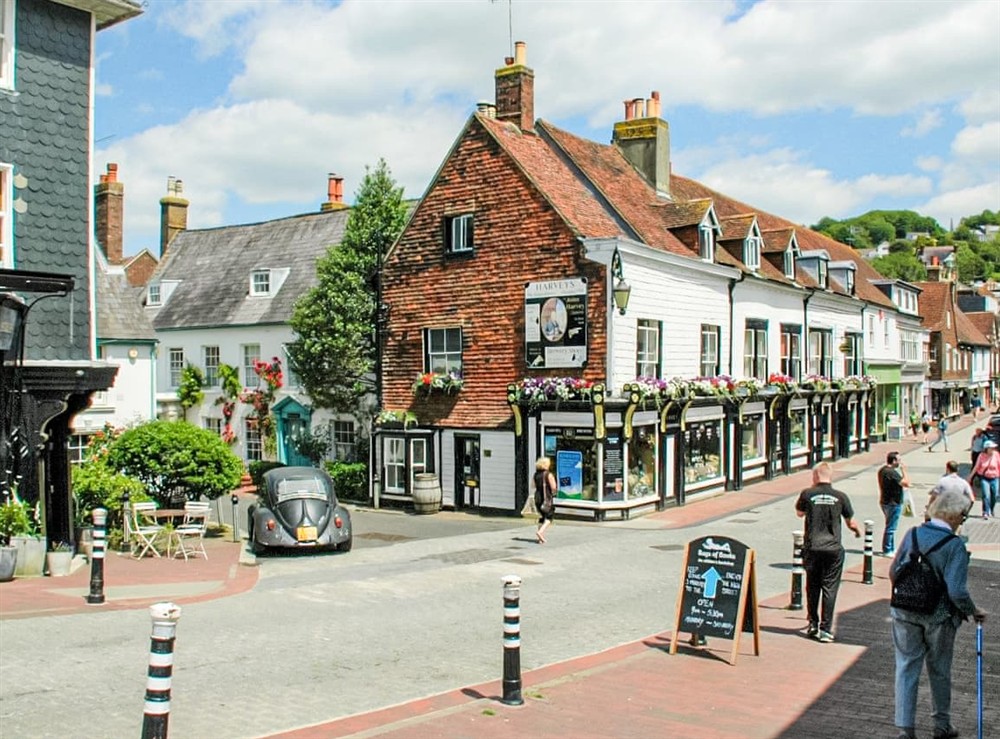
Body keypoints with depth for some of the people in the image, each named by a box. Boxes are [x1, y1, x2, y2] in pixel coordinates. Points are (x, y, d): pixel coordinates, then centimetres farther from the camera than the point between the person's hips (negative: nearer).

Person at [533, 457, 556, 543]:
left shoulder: (536, 474, 6)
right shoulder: (549, 475, -13)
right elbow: (553, 488, -15)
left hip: (538, 497, 6)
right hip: (547, 498, -6)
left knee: (541, 517, 15)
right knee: (549, 517, 4)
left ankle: (541, 538, 13)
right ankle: (540, 532, -17)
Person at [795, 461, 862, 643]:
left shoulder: (807, 494, -4)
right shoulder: (840, 497, -3)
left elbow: (799, 513, 15)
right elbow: (851, 523, 7)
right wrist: (858, 531, 30)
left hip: (812, 548, 1)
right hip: (833, 549, -1)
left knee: (812, 587, 15)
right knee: (830, 588, 3)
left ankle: (813, 625, 22)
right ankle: (825, 629, 2)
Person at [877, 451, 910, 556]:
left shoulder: (882, 470, 8)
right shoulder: (892, 473, -23)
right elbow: (906, 483, -22)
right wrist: (903, 469, -15)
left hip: (885, 501, 10)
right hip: (893, 503, -10)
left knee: (891, 527, 19)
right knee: (890, 527, -2)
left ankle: (892, 549, 29)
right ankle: (887, 551, 4)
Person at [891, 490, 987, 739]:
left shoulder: (913, 535, -5)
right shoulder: (955, 545, -17)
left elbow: (893, 572, 3)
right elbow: (956, 591, -21)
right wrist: (973, 612, -3)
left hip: (905, 615, 2)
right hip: (939, 618, -2)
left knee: (907, 669, 11)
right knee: (940, 672, 17)